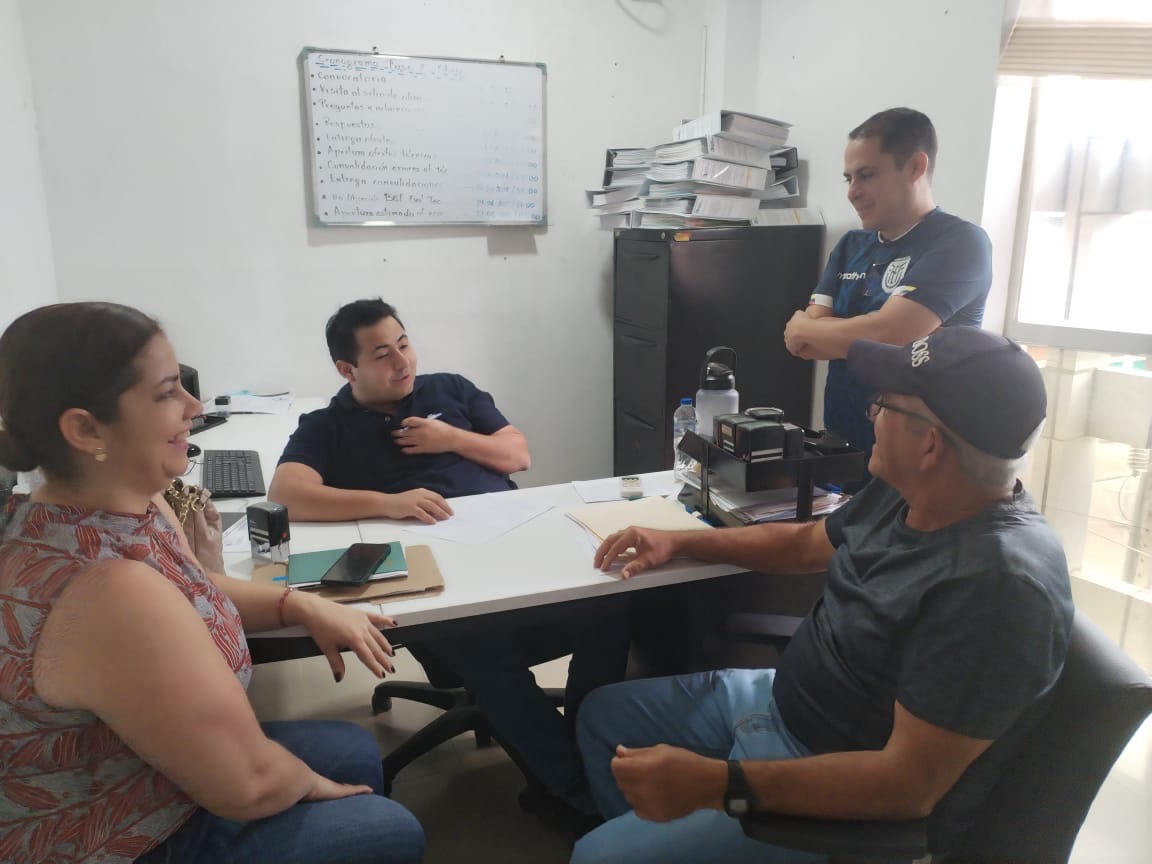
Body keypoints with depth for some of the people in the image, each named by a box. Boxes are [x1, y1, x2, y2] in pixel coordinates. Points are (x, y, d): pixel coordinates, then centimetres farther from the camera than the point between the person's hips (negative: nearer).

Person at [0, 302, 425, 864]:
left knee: (357, 751, 19)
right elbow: (250, 785, -28)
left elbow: (193, 591, 13)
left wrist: (304, 606, -4)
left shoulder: (129, 509, -8)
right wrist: (313, 784, -7)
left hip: (128, 782, 8)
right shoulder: (111, 589, -37)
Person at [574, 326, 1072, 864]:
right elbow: (806, 543, 15)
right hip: (781, 700, 9)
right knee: (603, 714, 16)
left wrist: (717, 784, -34)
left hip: (850, 805, -8)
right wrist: (678, 542, 11)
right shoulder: (907, 493, -3)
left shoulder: (999, 581, -31)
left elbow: (910, 784, -31)